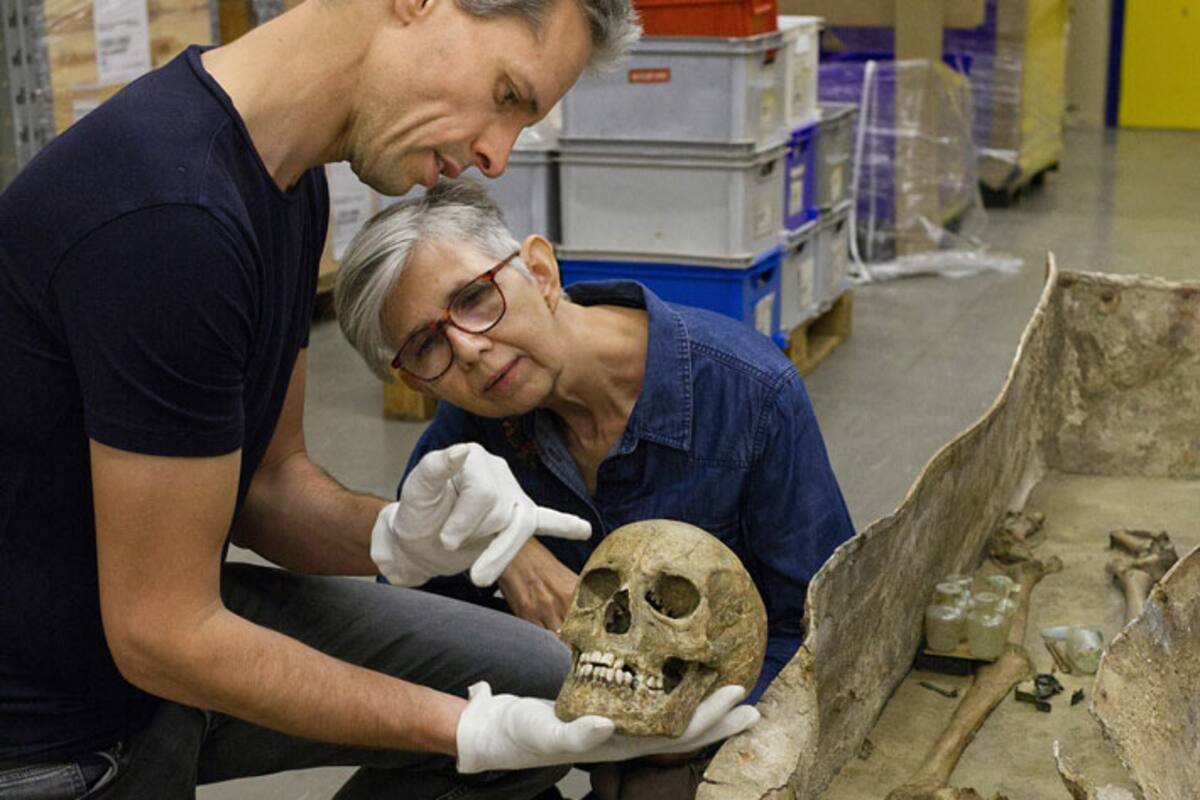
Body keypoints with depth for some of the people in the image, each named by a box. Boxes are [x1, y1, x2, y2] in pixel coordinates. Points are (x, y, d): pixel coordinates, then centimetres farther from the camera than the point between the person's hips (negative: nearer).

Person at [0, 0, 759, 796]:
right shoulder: (167, 215, -29)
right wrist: (480, 731, -20)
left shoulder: (287, 178, 0)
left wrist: (394, 535, -14)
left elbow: (269, 481, 7)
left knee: (542, 682, 2)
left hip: (168, 615, 8)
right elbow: (163, 637, -23)